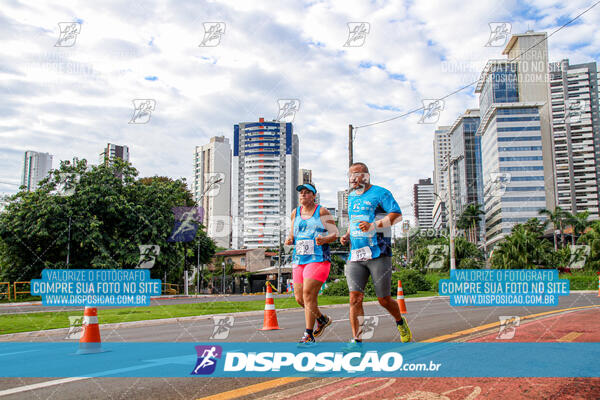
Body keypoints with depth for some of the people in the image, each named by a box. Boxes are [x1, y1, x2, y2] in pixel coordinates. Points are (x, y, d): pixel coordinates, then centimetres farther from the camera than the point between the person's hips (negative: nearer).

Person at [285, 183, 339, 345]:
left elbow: (334, 234, -2)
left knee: (308, 294, -14)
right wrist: (289, 240, -3)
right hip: (299, 260, 6)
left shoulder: (322, 211, -1)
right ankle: (322, 319, 33)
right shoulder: (295, 213, 13)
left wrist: (324, 239, -23)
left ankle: (309, 336, -5)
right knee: (299, 298, 6)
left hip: (319, 259, -6)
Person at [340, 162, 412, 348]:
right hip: (355, 256, 5)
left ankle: (401, 323, 34)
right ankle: (356, 340, -6)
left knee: (384, 300, 4)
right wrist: (347, 235, 13)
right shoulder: (351, 197, 19)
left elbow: (397, 215, -11)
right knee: (355, 298, -9)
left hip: (378, 254, -5)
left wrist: (373, 225, -23)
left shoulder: (380, 193, -2)